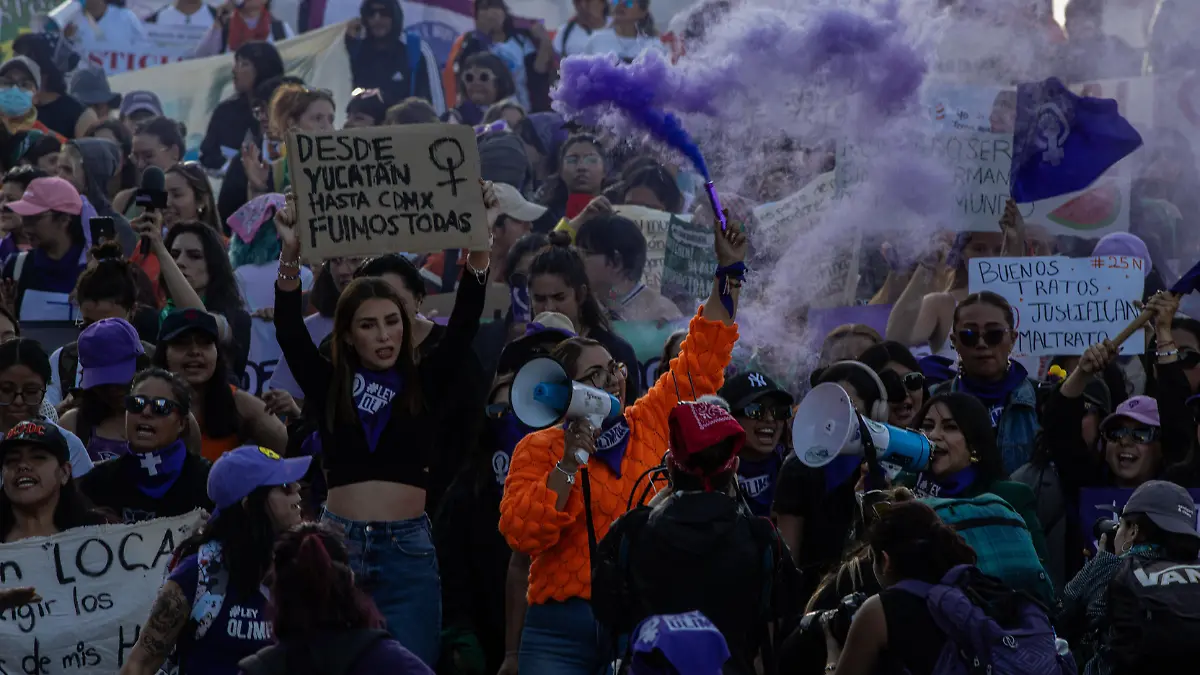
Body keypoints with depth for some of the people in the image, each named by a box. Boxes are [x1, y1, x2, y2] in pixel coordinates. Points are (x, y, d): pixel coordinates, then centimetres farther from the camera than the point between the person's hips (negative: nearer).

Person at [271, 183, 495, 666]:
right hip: (339, 545, 0)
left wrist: (479, 245, -18)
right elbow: (289, 333, -7)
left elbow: (464, 325, -4)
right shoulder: (329, 386, 6)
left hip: (408, 551, 0)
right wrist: (290, 255, -21)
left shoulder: (426, 385, 7)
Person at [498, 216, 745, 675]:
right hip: (564, 632, -2)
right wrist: (571, 462, -17)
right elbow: (520, 533, -11)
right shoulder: (538, 448, 1)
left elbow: (702, 361, 14)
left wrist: (728, 273, 11)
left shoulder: (650, 422, 10)